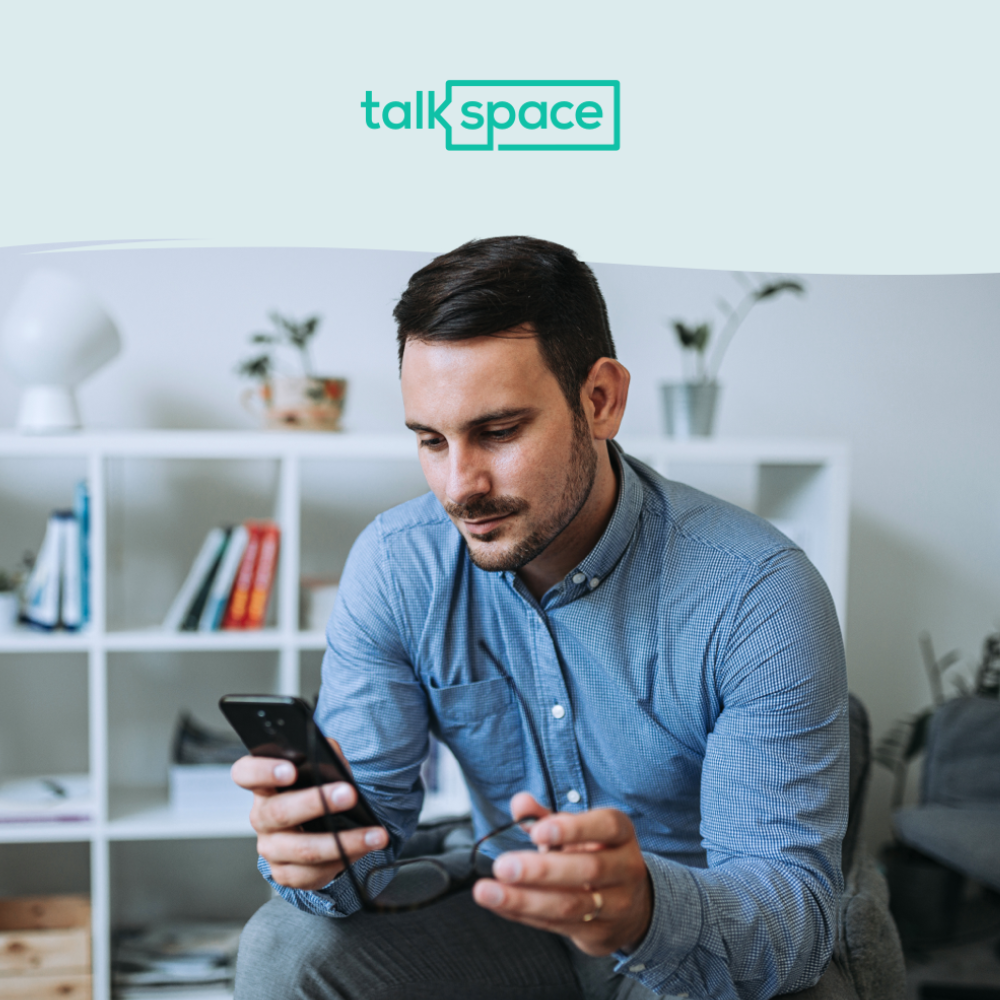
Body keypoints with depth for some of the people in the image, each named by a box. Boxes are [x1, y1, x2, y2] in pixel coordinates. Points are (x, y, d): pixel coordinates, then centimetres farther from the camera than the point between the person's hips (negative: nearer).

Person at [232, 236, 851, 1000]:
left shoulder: (758, 597, -24)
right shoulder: (395, 565, -12)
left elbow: (795, 905, -25)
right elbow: (371, 810, -11)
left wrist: (645, 908, -48)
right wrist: (318, 851, -36)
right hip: (513, 922, 2)